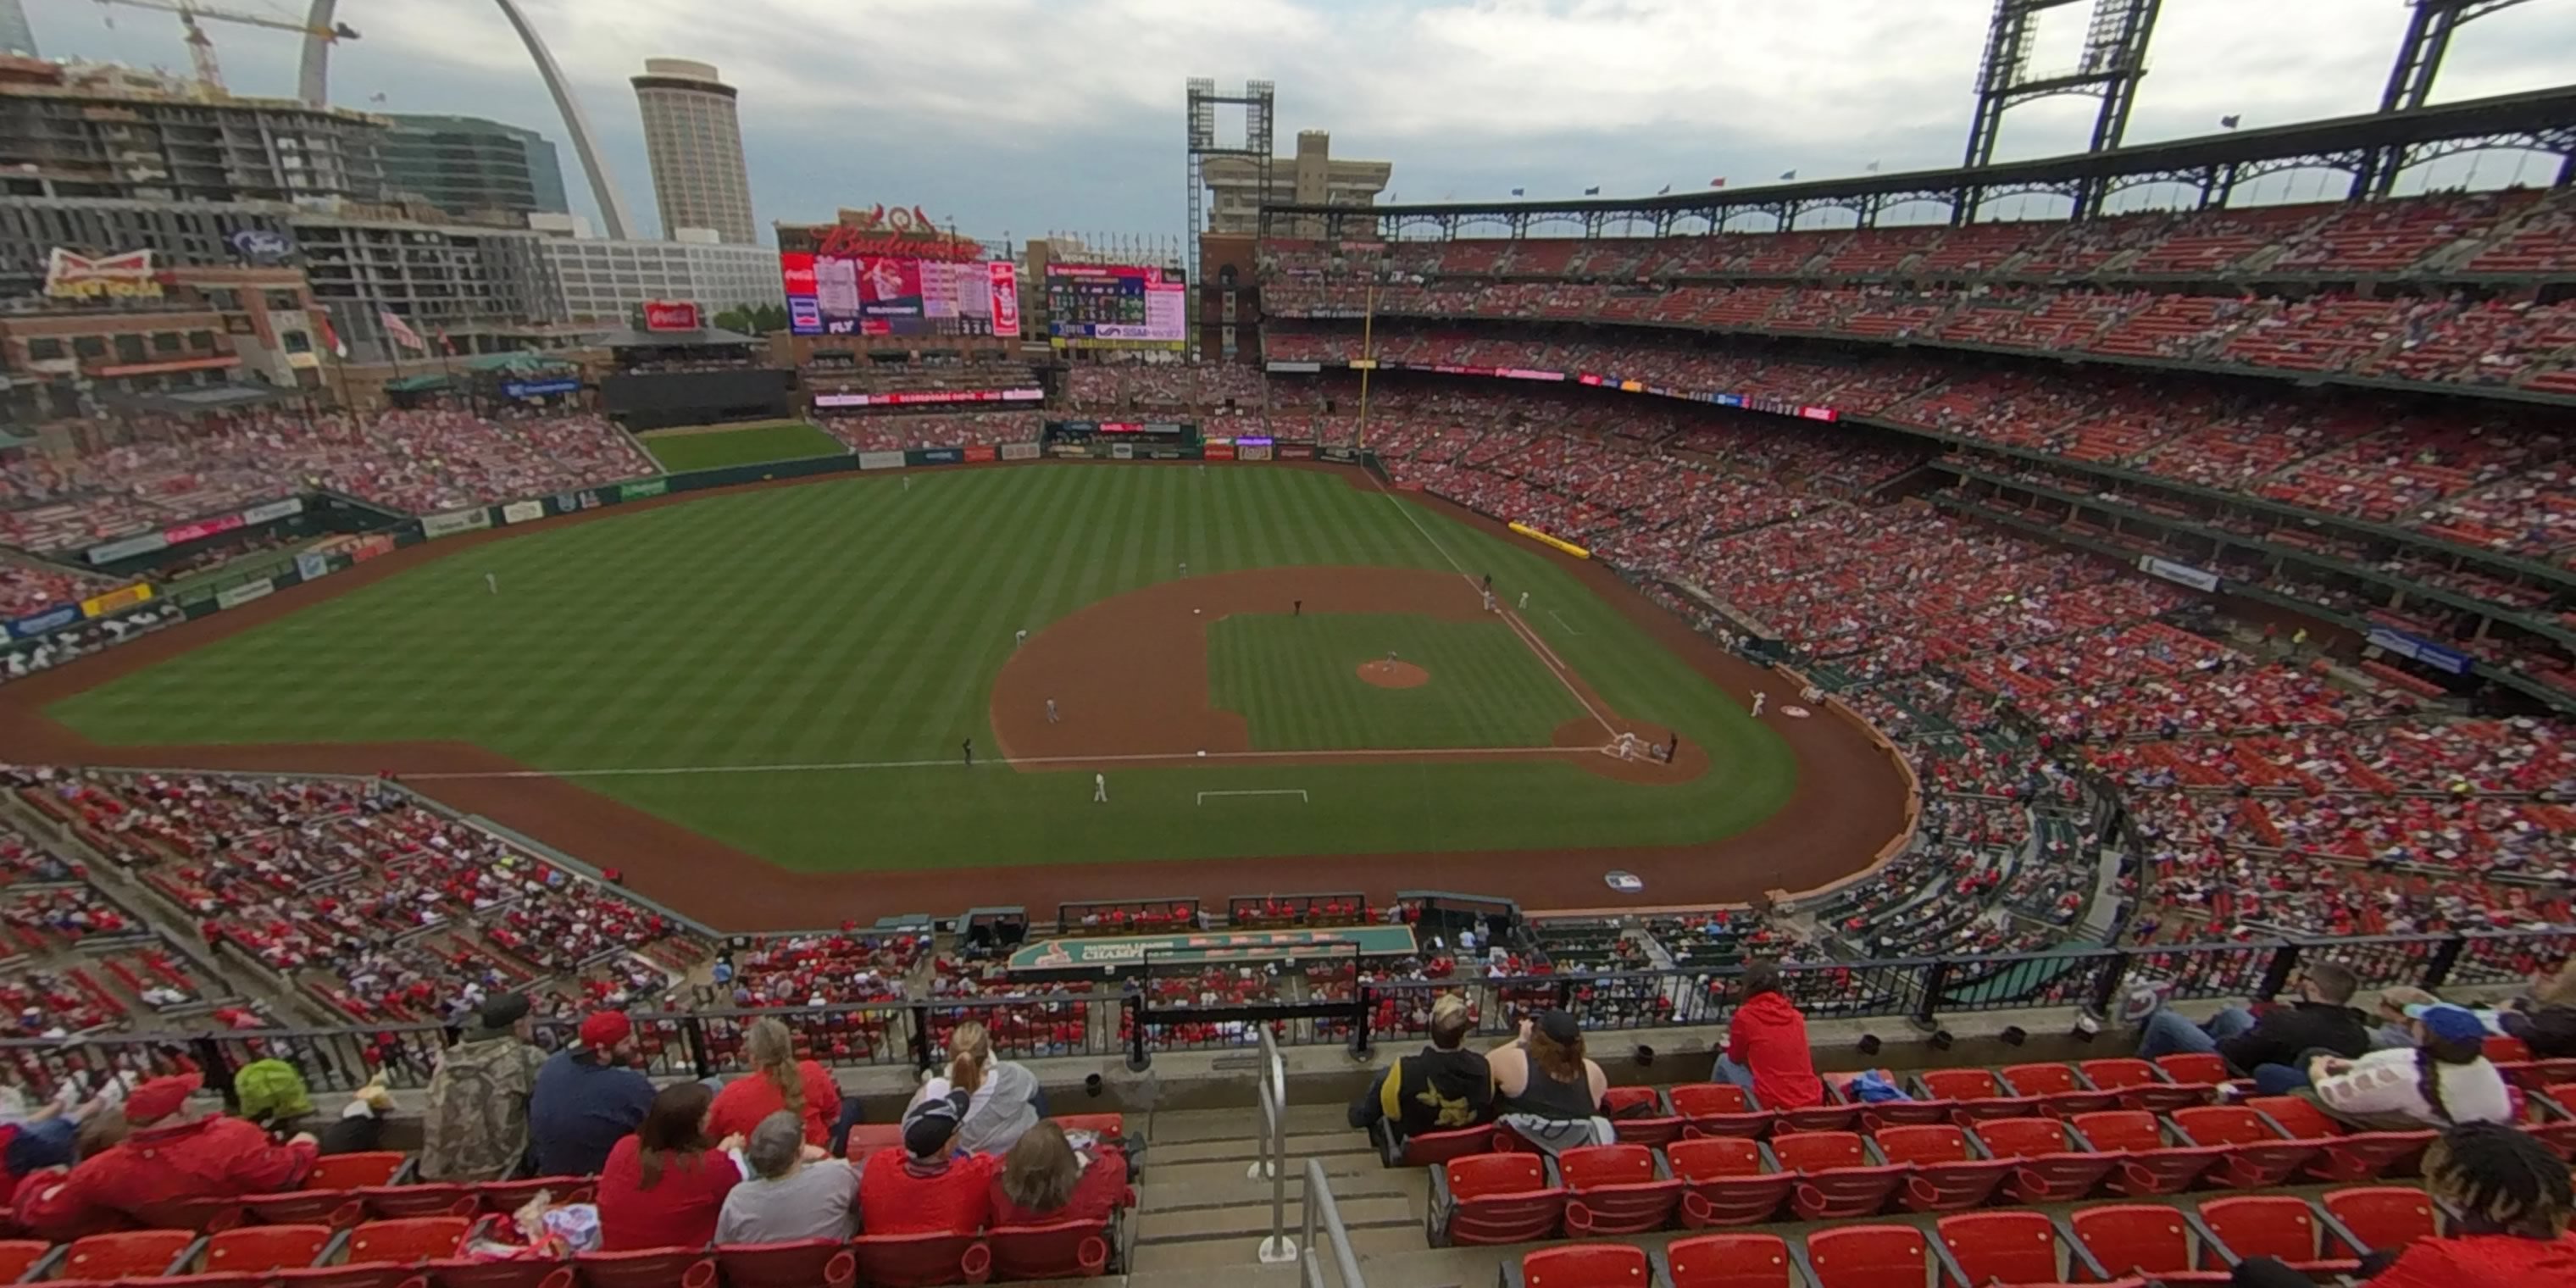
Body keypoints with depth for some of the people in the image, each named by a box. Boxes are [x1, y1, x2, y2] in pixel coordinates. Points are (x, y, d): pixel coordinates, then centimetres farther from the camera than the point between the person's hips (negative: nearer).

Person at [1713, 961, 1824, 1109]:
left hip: (1774, 1105, -5)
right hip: (1813, 1101, 5)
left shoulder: (1745, 1016, -5)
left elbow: (1735, 1058, 10)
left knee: (1724, 1061, 17)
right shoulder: (1796, 1016, 7)